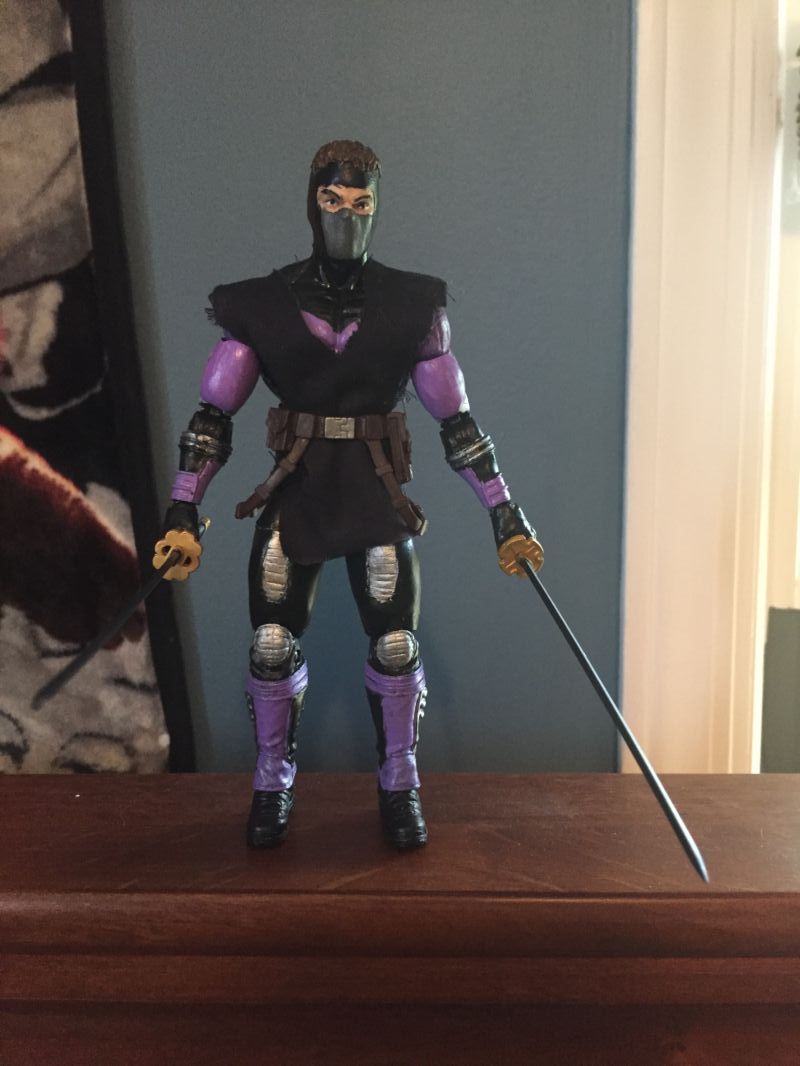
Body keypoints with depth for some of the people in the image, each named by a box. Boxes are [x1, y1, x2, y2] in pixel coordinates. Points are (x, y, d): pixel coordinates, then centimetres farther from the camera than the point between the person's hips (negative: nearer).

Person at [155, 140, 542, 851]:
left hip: (378, 497, 0)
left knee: (396, 646, -2)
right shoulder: (265, 304, 1)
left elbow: (456, 419, 5)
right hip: (295, 494, 0)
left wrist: (505, 513, 3)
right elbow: (214, 414, 2)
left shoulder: (411, 306, 2)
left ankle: (400, 789, 21)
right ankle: (272, 787, 23)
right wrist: (182, 512, -5)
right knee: (272, 644, 0)